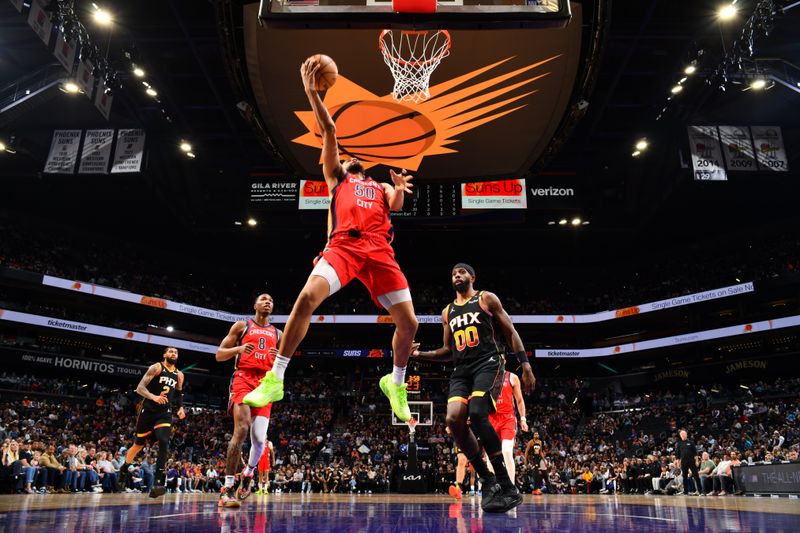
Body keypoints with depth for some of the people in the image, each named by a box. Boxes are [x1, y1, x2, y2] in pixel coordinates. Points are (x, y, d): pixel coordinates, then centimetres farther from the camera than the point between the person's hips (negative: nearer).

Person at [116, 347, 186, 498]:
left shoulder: (179, 375, 10)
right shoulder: (156, 368, -6)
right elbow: (139, 388, -13)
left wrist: (181, 407, 6)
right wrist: (153, 397, -31)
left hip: (165, 413, 3)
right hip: (148, 410, -3)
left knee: (163, 443, -19)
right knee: (138, 445, 11)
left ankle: (158, 483, -21)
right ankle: (123, 472, 39)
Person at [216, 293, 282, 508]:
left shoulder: (278, 334, 20)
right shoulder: (242, 325, 11)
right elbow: (219, 355, 8)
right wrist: (238, 349, -13)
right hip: (243, 379, -3)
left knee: (259, 438, -6)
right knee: (241, 429, -22)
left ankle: (248, 473, 25)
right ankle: (227, 488, -15)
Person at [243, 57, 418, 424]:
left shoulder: (381, 187, 33)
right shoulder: (336, 177, 28)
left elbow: (396, 205, 10)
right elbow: (329, 132, 18)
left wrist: (400, 189, -12)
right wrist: (311, 92, 11)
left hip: (379, 250, 3)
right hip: (343, 245, -2)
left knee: (408, 322, -6)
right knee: (307, 298, -25)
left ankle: (396, 383, 20)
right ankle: (275, 379, -15)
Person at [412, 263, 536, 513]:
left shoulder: (486, 298, 8)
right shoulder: (447, 312, 22)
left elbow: (510, 333, 4)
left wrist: (525, 365, -7)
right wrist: (420, 354, 11)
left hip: (487, 364, -5)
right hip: (461, 370, 5)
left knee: (477, 414, -28)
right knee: (453, 419, -18)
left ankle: (507, 486, -19)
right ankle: (488, 482, -2)